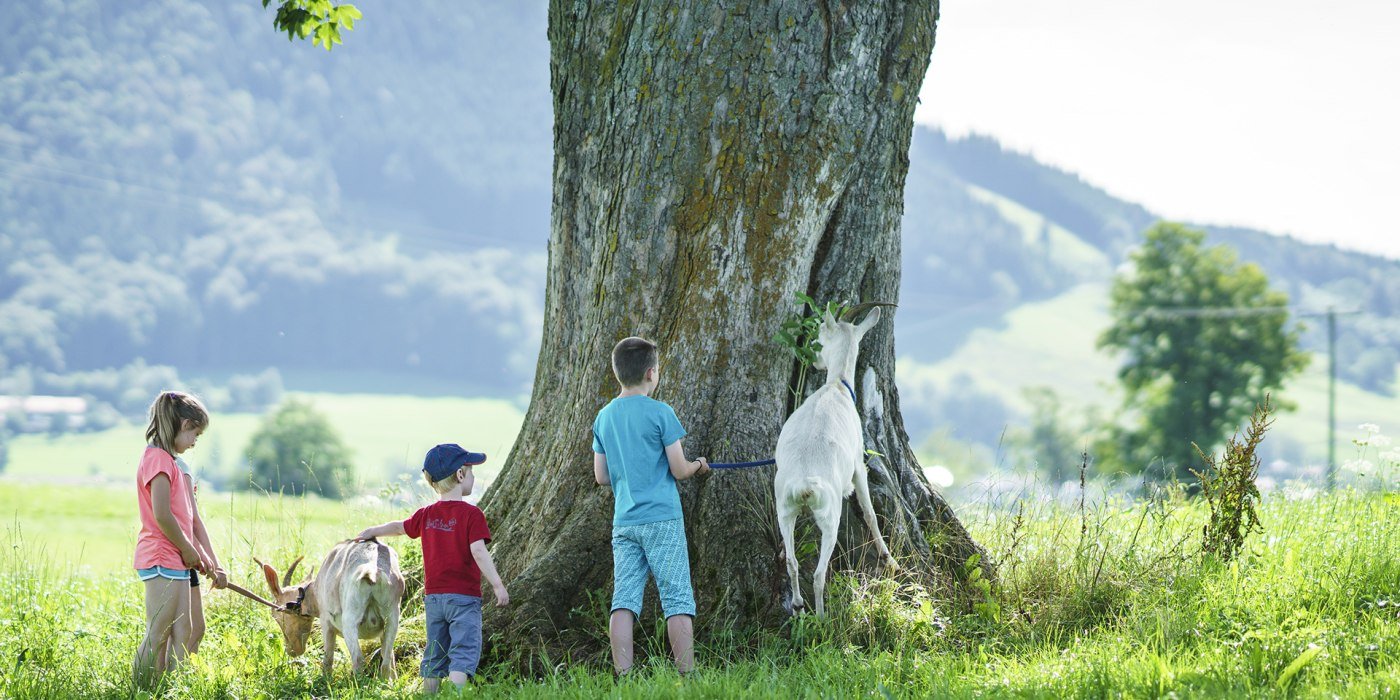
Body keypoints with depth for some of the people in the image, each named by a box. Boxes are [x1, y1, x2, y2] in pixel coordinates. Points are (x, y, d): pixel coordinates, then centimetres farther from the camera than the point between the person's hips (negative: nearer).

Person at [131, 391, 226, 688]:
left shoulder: (178, 463, 19)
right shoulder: (158, 458, -12)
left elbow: (193, 518, 17)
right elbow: (162, 515, -20)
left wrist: (212, 562, 12)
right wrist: (189, 551, -10)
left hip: (183, 562, 10)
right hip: (162, 560, -10)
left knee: (193, 632, 10)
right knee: (159, 637, -10)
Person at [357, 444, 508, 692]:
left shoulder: (426, 515, 7)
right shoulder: (471, 514, -11)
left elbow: (400, 527, 25)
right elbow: (478, 552, -20)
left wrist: (373, 531, 45)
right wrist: (498, 585, -19)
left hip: (433, 597, 6)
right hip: (464, 597, -6)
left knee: (435, 656, 15)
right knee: (463, 654, -11)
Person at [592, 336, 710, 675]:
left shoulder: (604, 417, 10)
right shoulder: (660, 413, -7)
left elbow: (602, 476, 13)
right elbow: (679, 470, -7)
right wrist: (698, 466, 14)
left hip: (623, 522, 5)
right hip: (662, 519, -5)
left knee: (624, 600, 0)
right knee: (677, 600, -2)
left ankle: (624, 677, -6)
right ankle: (687, 676, -3)